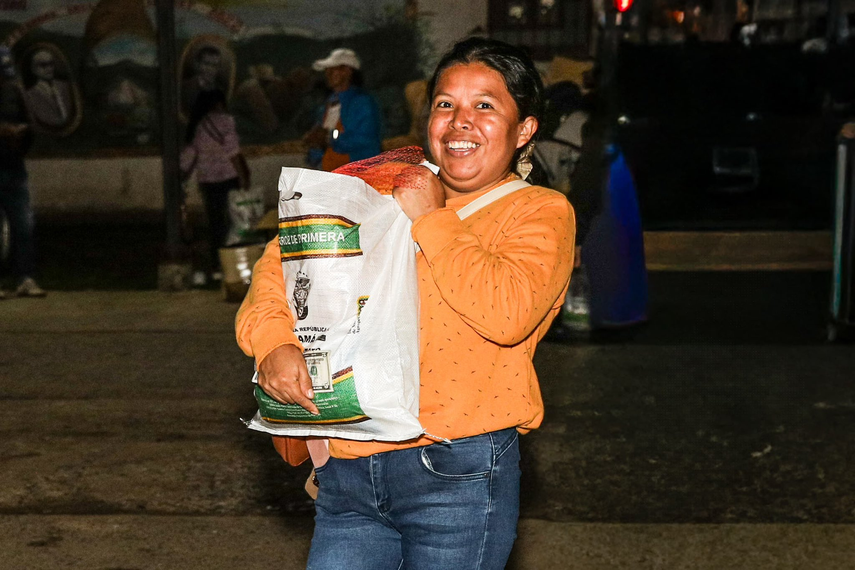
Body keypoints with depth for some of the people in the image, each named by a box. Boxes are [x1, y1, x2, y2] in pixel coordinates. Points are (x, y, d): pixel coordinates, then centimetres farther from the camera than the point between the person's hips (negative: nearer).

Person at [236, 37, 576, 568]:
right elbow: (284, 260, 12)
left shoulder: (540, 211, 0)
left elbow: (508, 312, -19)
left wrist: (431, 219, -10)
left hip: (458, 474, -4)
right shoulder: (387, 192, 15)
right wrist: (273, 341, -8)